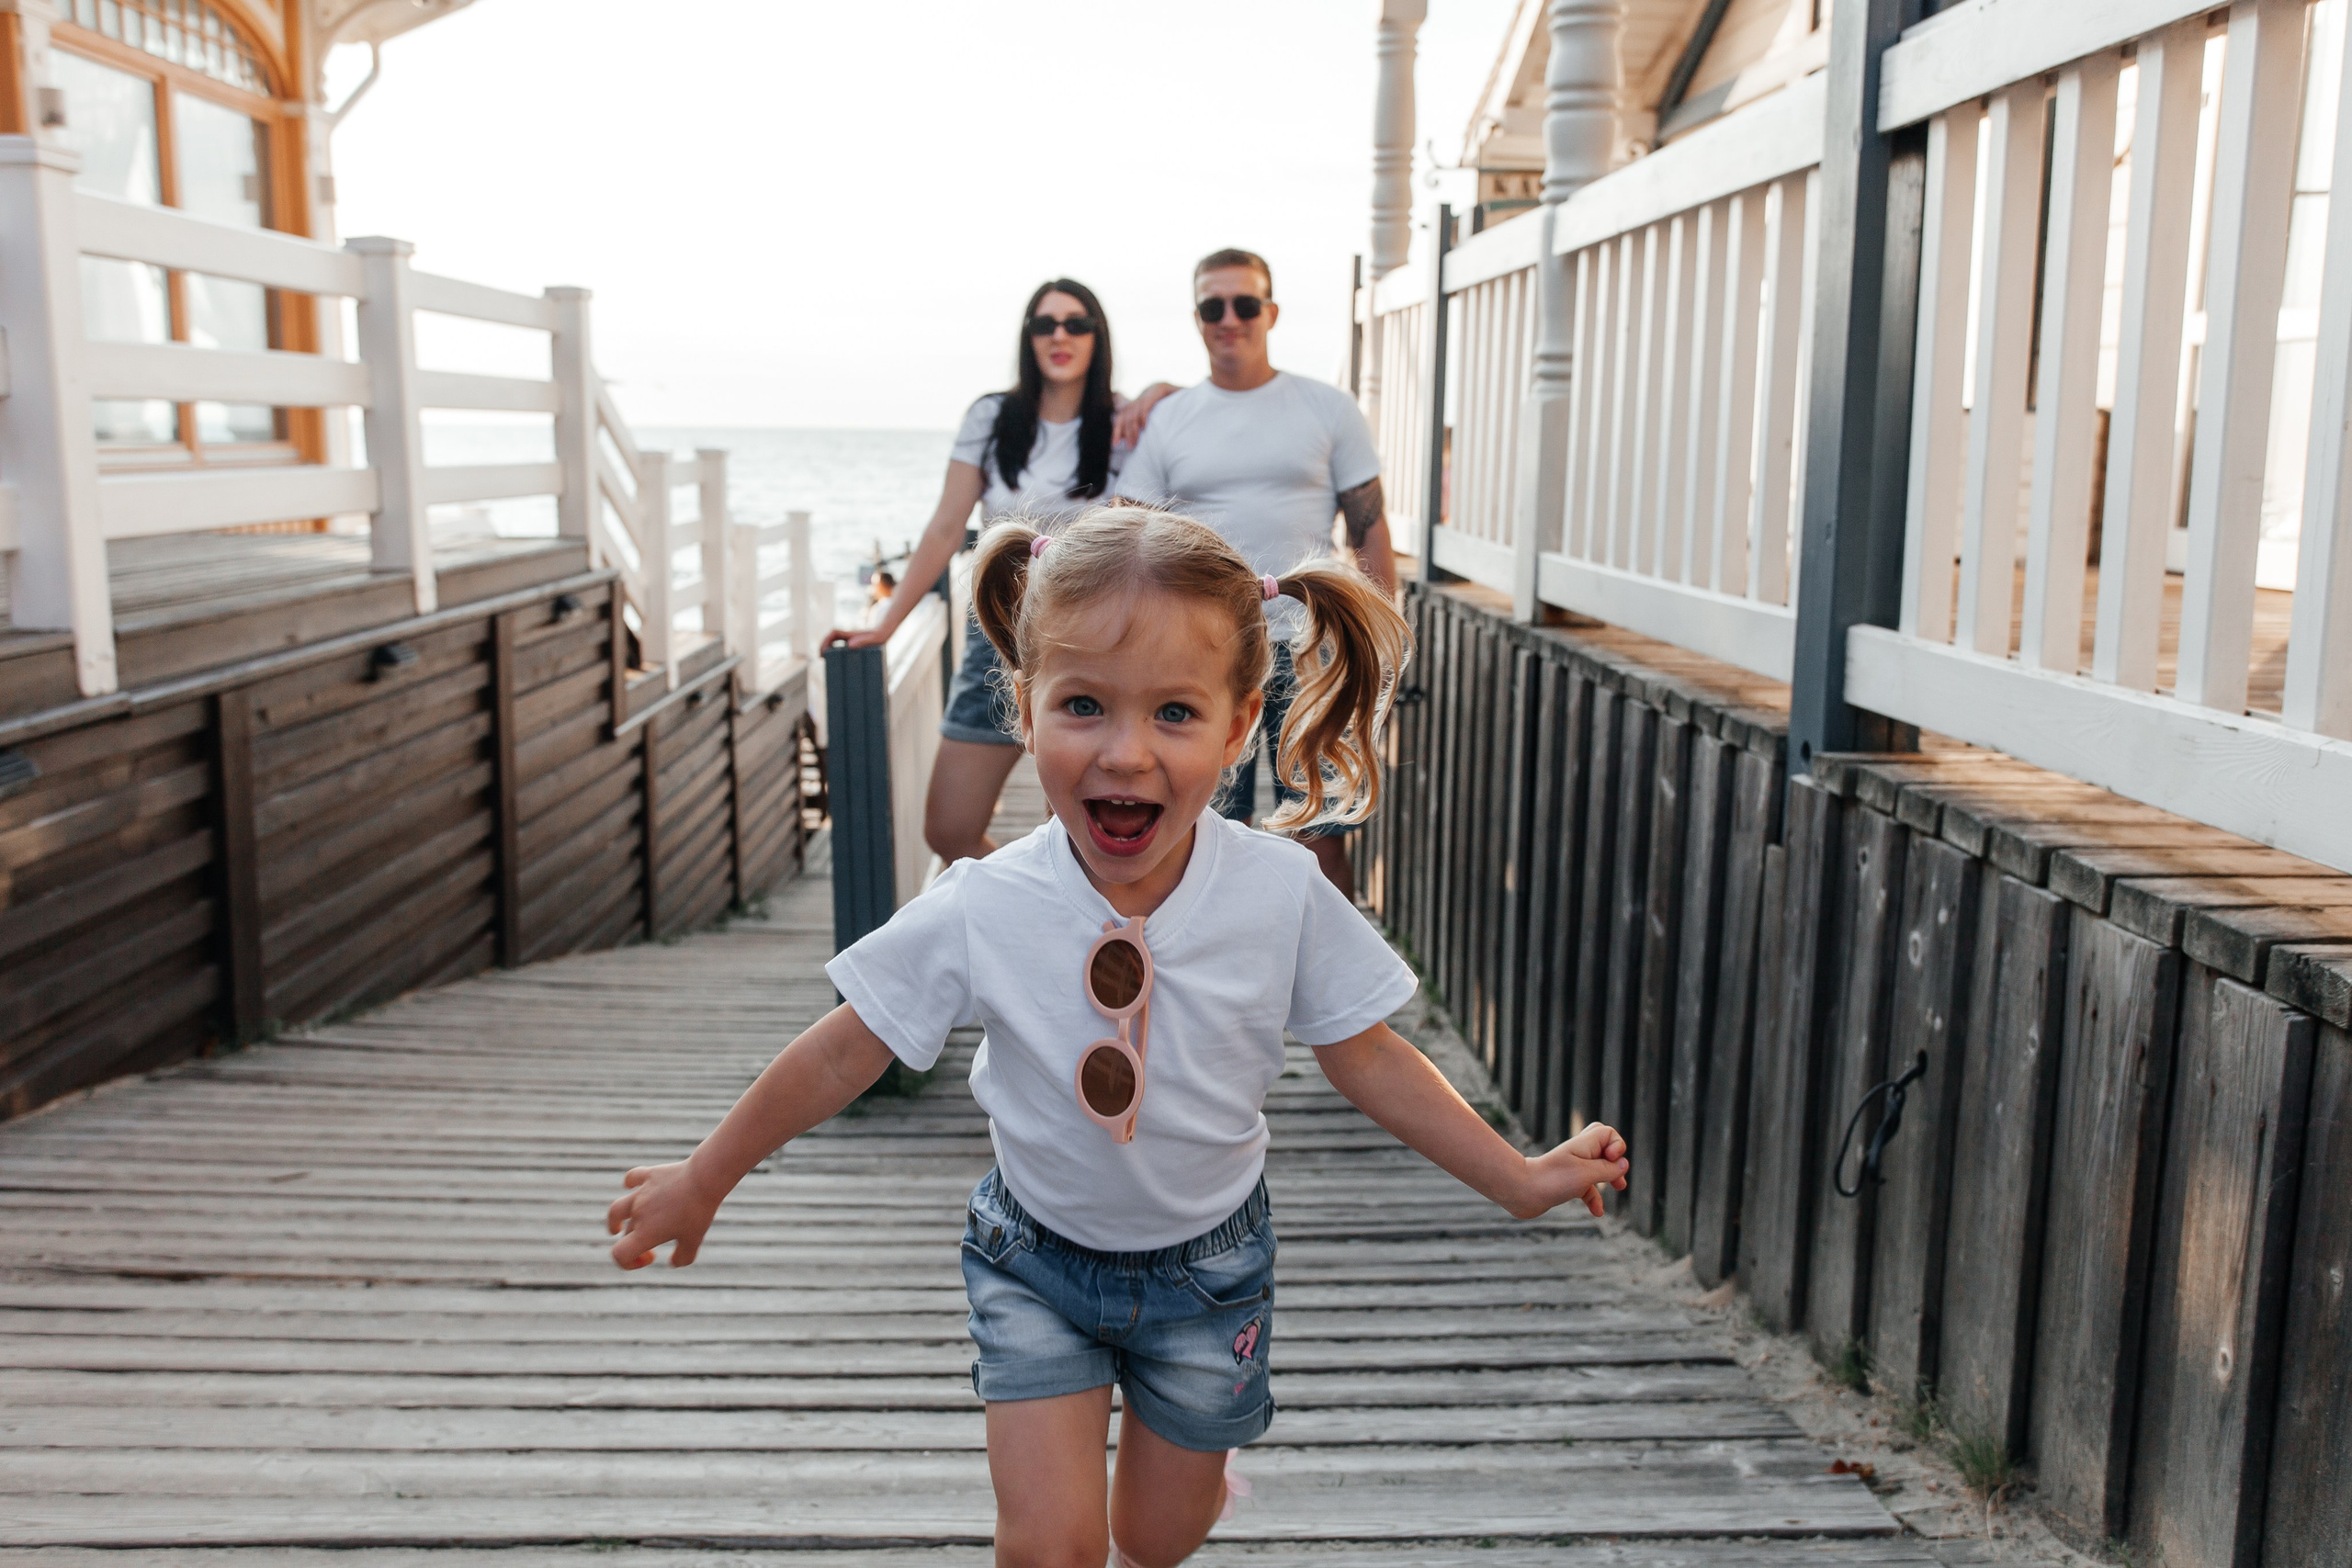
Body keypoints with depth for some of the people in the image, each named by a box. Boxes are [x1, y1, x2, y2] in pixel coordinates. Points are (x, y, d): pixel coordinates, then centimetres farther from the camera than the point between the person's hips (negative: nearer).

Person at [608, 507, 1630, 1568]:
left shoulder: (1282, 895, -22)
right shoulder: (978, 913, -24)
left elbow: (1364, 1056, -8)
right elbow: (843, 1053, -11)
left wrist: (1520, 1179, -5)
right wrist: (703, 1180, -1)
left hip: (1206, 1262, 1)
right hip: (1036, 1258, -1)